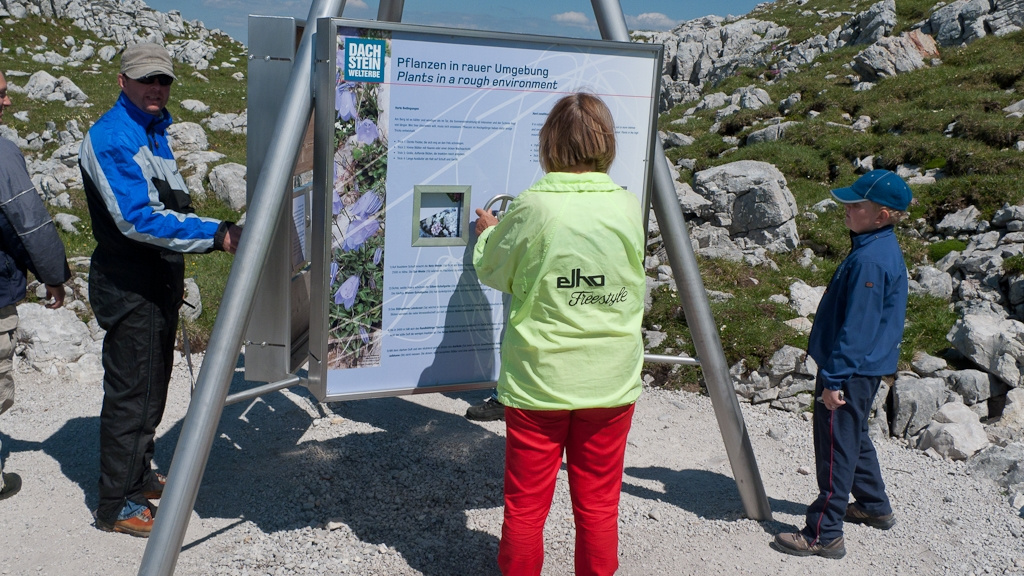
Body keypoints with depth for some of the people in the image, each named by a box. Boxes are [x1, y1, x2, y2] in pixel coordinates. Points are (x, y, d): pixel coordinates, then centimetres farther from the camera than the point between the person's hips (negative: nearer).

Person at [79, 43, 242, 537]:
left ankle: (138, 477, 32)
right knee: (130, 392, -3)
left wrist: (174, 274, 21)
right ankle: (117, 506, 8)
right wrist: (215, 235, -31)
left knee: (152, 386, 18)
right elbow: (136, 218, -27)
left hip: (158, 279, 10)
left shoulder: (155, 132, 15)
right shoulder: (111, 136, -16)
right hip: (127, 285, -9)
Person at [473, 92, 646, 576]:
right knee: (598, 504, 15)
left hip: (539, 382, -2)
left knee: (525, 504, 13)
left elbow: (492, 270, 1)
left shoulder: (532, 209, -14)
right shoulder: (629, 208, -6)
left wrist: (488, 233, 22)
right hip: (611, 383, 3)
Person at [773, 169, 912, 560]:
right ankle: (874, 506, 40)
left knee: (836, 448, -4)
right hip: (865, 369, 11)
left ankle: (824, 534, 4)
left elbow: (856, 328, -24)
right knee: (853, 439, 24)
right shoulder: (884, 249, 10)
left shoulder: (870, 260, -23)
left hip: (851, 371, -11)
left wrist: (835, 378, -20)